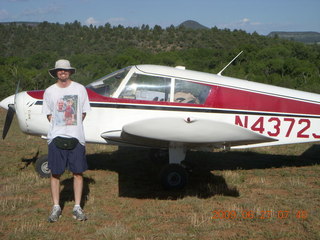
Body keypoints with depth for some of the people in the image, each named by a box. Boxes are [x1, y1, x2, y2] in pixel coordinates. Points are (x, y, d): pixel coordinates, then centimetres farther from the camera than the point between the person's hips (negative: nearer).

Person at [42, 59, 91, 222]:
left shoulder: (80, 89, 3)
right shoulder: (49, 91, 5)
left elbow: (83, 112, 8)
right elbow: (49, 114, 11)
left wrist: (73, 126, -1)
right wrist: (60, 126, -1)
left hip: (76, 137, 0)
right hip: (56, 137, 1)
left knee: (78, 172, 3)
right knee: (55, 173, 5)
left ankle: (77, 207, 15)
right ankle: (56, 207, 18)